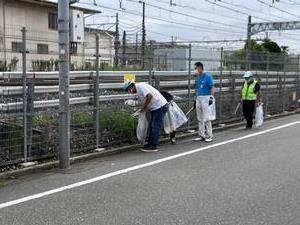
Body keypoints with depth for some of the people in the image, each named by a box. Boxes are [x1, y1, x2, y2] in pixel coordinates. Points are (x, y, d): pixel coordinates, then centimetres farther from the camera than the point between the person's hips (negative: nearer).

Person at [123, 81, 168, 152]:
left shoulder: (140, 86, -15)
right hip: (156, 108, 11)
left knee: (155, 127, -7)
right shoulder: (138, 91, 16)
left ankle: (153, 146, -2)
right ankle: (150, 144, 20)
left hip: (160, 106, -11)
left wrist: (144, 107, -18)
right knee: (151, 126, 13)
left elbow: (149, 96, -28)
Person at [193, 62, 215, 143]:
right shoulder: (197, 77, 14)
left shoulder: (207, 76, -8)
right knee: (200, 118, 10)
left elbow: (212, 87, -11)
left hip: (206, 98, -8)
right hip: (198, 98, 8)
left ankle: (209, 136, -1)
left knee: (206, 118, -7)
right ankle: (201, 135, 18)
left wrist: (212, 97, -19)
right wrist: (196, 100, 19)